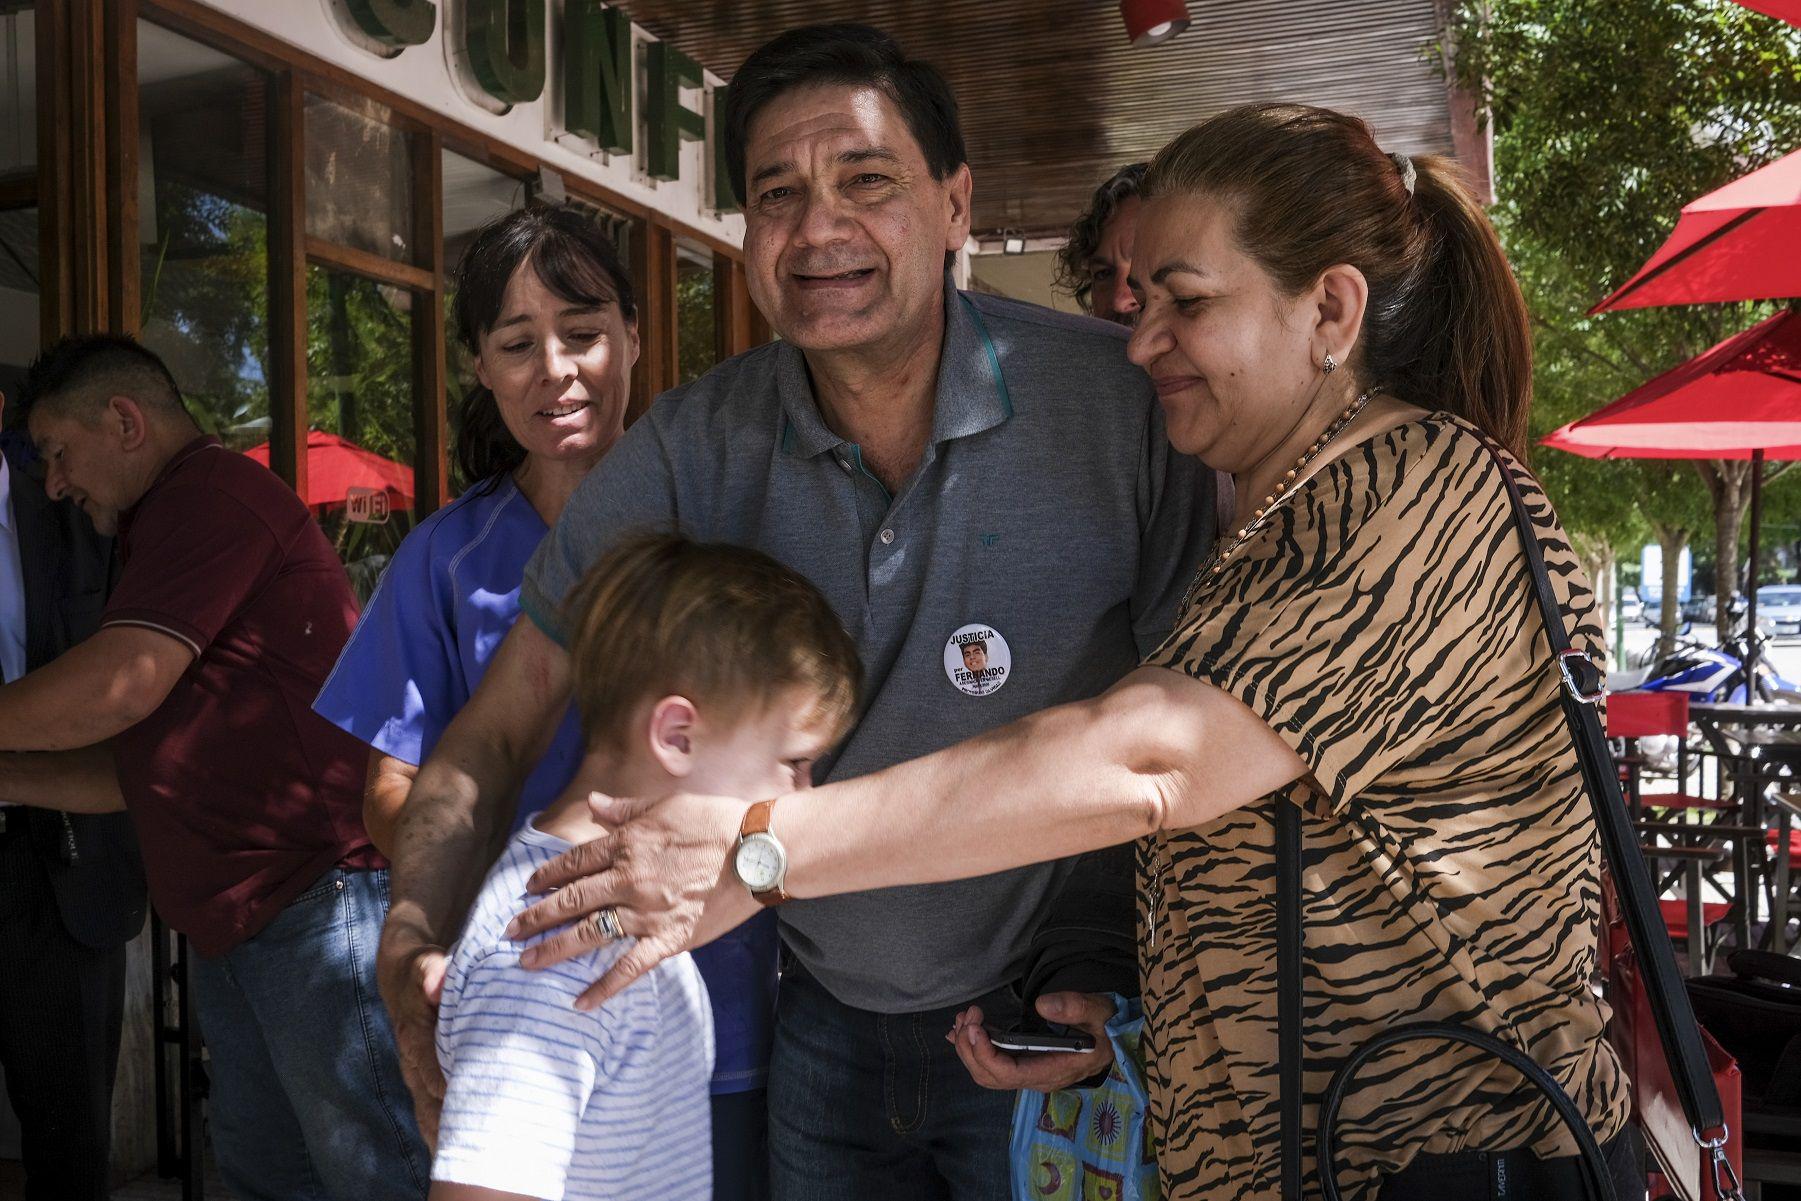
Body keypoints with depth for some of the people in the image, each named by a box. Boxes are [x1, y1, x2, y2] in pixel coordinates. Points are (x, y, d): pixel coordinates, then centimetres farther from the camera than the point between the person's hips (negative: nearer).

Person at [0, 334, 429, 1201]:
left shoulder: (212, 492, -8)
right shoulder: (170, 530, 27)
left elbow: (118, 688, -17)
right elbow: (147, 768, 26)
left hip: (316, 899, -11)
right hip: (227, 925, 11)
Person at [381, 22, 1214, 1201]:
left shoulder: (1121, 398, -18)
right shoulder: (691, 450, -12)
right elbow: (496, 733, -8)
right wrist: (414, 949, -24)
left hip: (1061, 1016, -2)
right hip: (827, 1024, 2)